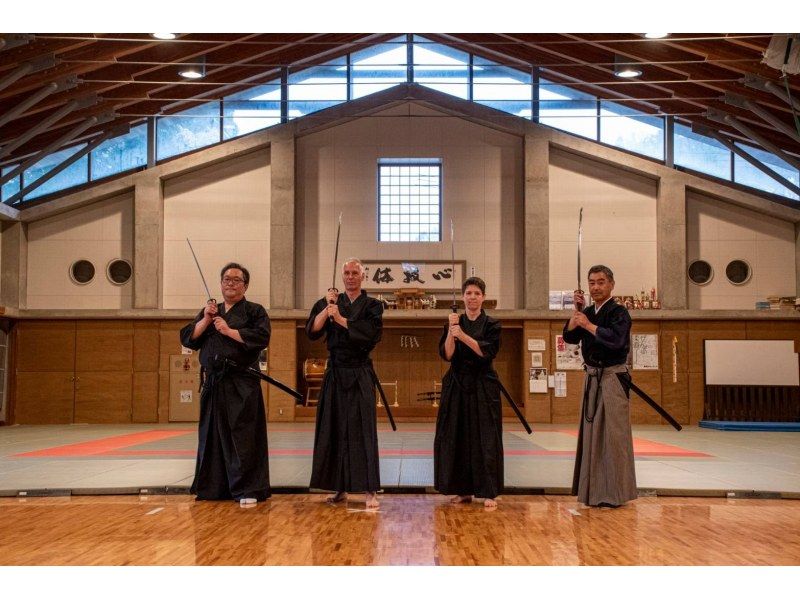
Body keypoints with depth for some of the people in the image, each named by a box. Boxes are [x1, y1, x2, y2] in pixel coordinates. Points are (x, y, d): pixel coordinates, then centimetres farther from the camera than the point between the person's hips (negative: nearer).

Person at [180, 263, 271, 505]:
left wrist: (228, 330, -12)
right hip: (213, 382, 5)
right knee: (212, 434, 7)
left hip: (242, 384, -5)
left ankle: (247, 490, -2)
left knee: (243, 435, -7)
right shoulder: (209, 312, 18)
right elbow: (188, 339, 9)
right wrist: (206, 320, -4)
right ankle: (212, 488, 18)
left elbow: (262, 337, -13)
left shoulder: (254, 311, 4)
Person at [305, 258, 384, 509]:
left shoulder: (372, 305, 4)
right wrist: (327, 309, -15)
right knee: (334, 430, 4)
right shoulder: (329, 303, 10)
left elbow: (372, 333, -13)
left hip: (360, 375, -3)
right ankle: (340, 488, 15)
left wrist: (340, 319, -14)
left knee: (363, 430, -10)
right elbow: (312, 331, -3)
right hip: (335, 375, 3)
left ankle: (370, 491, -11)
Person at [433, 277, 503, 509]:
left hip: (483, 387, -2)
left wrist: (463, 335, -20)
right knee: (457, 438, 2)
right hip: (457, 386, 2)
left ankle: (488, 493, 0)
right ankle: (464, 490, 13)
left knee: (485, 440, -5)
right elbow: (446, 354, -2)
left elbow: (486, 352, -13)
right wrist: (451, 330, -14)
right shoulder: (454, 323, 8)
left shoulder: (491, 325, 2)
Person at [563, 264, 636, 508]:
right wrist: (577, 310, -5)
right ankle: (594, 490, 17)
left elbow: (616, 340, -24)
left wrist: (588, 325, -19)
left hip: (613, 379, -7)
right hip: (592, 378, 7)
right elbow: (570, 337, 4)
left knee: (613, 434, -8)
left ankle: (615, 493, -3)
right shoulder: (588, 312, 12)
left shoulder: (618, 312, -9)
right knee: (592, 433, 9)